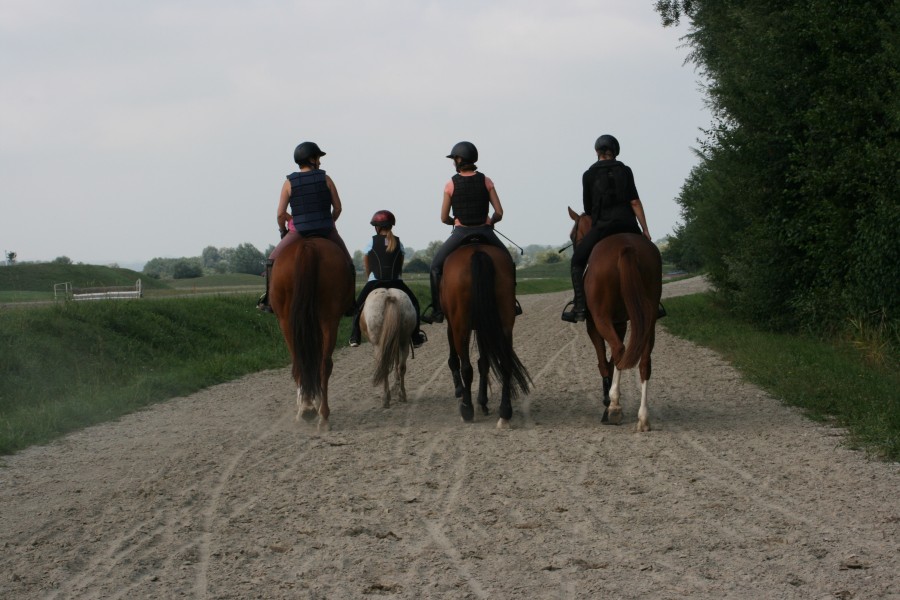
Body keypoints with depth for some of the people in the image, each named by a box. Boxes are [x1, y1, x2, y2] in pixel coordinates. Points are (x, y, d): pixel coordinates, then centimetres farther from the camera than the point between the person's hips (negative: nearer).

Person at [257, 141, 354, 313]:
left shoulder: (289, 183, -2)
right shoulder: (325, 179, -1)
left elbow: (280, 214, -4)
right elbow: (338, 208, 2)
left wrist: (282, 230, 15)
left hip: (299, 232, -1)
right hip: (327, 231, 1)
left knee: (273, 260, 16)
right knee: (347, 263, 21)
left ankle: (269, 299, 8)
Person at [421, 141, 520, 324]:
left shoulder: (451, 185, -4)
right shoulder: (486, 181, 0)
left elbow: (444, 218, 0)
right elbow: (499, 213, -2)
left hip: (461, 233, -2)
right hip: (485, 232, 2)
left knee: (436, 266, 15)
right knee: (507, 262, 25)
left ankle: (437, 310, 7)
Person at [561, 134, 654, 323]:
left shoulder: (589, 175, 6)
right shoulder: (625, 170, 7)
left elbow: (588, 208, 11)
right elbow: (635, 202, 0)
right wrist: (645, 230, 1)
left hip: (602, 226, -2)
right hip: (628, 225, 2)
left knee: (577, 261, 11)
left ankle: (579, 307, -5)